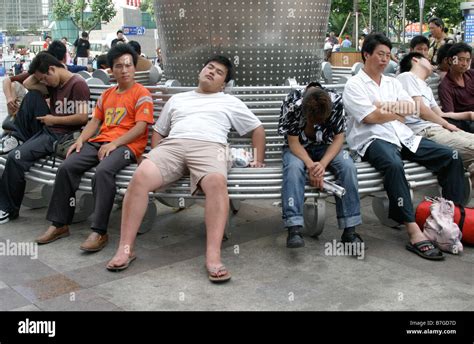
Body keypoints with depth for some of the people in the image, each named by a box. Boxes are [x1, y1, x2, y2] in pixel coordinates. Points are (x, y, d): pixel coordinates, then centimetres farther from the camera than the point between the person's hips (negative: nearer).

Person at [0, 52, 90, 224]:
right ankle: (20, 139, -2)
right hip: (47, 128, 9)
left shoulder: (78, 84, -13)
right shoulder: (54, 84, 14)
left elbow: (82, 117, -21)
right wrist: (38, 71, 9)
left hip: (61, 135, -9)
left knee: (15, 158, -19)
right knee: (32, 96, -5)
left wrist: (53, 119, -12)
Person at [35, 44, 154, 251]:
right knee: (67, 167, -15)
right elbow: (95, 121, 21)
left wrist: (114, 143, -19)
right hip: (99, 141, 7)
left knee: (103, 171, -36)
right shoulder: (107, 94, 23)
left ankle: (99, 232, -31)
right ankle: (59, 224, -5)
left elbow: (140, 127, -10)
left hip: (127, 145, -6)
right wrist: (80, 139, 2)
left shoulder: (141, 94, 0)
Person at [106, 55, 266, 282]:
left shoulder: (230, 102, 28)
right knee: (140, 177, -30)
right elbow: (158, 130, 31)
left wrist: (259, 159, 14)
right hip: (172, 145, 2)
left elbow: (258, 129, 27)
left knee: (217, 182, -39)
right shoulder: (177, 99, 34)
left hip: (209, 146, -2)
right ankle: (125, 249, -24)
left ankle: (213, 256, -42)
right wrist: (155, 157, 12)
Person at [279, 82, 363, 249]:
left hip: (326, 147, 2)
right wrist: (311, 166, -33)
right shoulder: (293, 103, -27)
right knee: (293, 167, -35)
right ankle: (294, 229, -38)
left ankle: (349, 230, -22)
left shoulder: (336, 101, -21)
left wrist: (323, 163, -29)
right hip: (298, 148, -1)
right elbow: (293, 142, -19)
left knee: (348, 166, -27)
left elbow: (338, 138, -14)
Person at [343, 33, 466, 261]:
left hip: (403, 137, 7)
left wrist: (383, 106, -3)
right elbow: (372, 117, -9)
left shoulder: (392, 83, 25)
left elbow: (411, 107, 10)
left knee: (451, 156, -11)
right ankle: (414, 233, -41)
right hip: (373, 140, -7)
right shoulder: (354, 85, 4)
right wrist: (399, 112, 5)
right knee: (394, 165, -40)